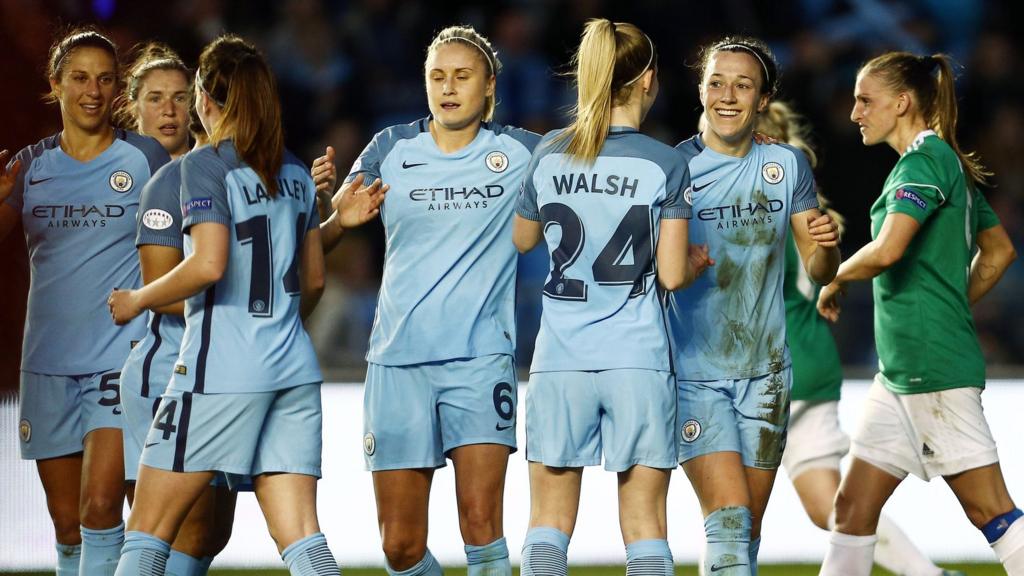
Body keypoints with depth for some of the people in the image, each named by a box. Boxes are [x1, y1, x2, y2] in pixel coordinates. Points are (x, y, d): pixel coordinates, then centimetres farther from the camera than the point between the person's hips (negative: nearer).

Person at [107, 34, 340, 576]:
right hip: (295, 368, 6)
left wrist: (137, 300, -5)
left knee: (148, 530, 1)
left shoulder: (206, 165, -6)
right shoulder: (295, 171, 14)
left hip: (222, 367, -6)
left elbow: (209, 265, -19)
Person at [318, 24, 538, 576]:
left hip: (481, 358, -2)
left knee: (481, 519, -17)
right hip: (398, 359, 2)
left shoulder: (520, 152, 2)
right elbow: (322, 239, 4)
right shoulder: (391, 149, 4)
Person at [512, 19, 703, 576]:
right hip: (639, 361, -2)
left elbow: (522, 239, 18)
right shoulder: (665, 164, -5)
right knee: (645, 526, 2)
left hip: (559, 362, 2)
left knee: (549, 524, 7)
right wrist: (696, 263, 15)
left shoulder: (549, 154, 3)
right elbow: (672, 275, -6)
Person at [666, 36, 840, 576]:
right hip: (693, 373, -4)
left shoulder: (787, 166, 3)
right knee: (728, 516, -19)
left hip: (764, 373, 4)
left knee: (748, 531, 9)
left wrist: (826, 244, -15)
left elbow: (820, 271, 8)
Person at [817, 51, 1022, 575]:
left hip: (933, 367, -10)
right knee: (853, 505, 9)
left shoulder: (924, 160, -12)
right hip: (901, 369, 10)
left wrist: (835, 281, -7)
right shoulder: (951, 164, 17)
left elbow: (886, 251, -25)